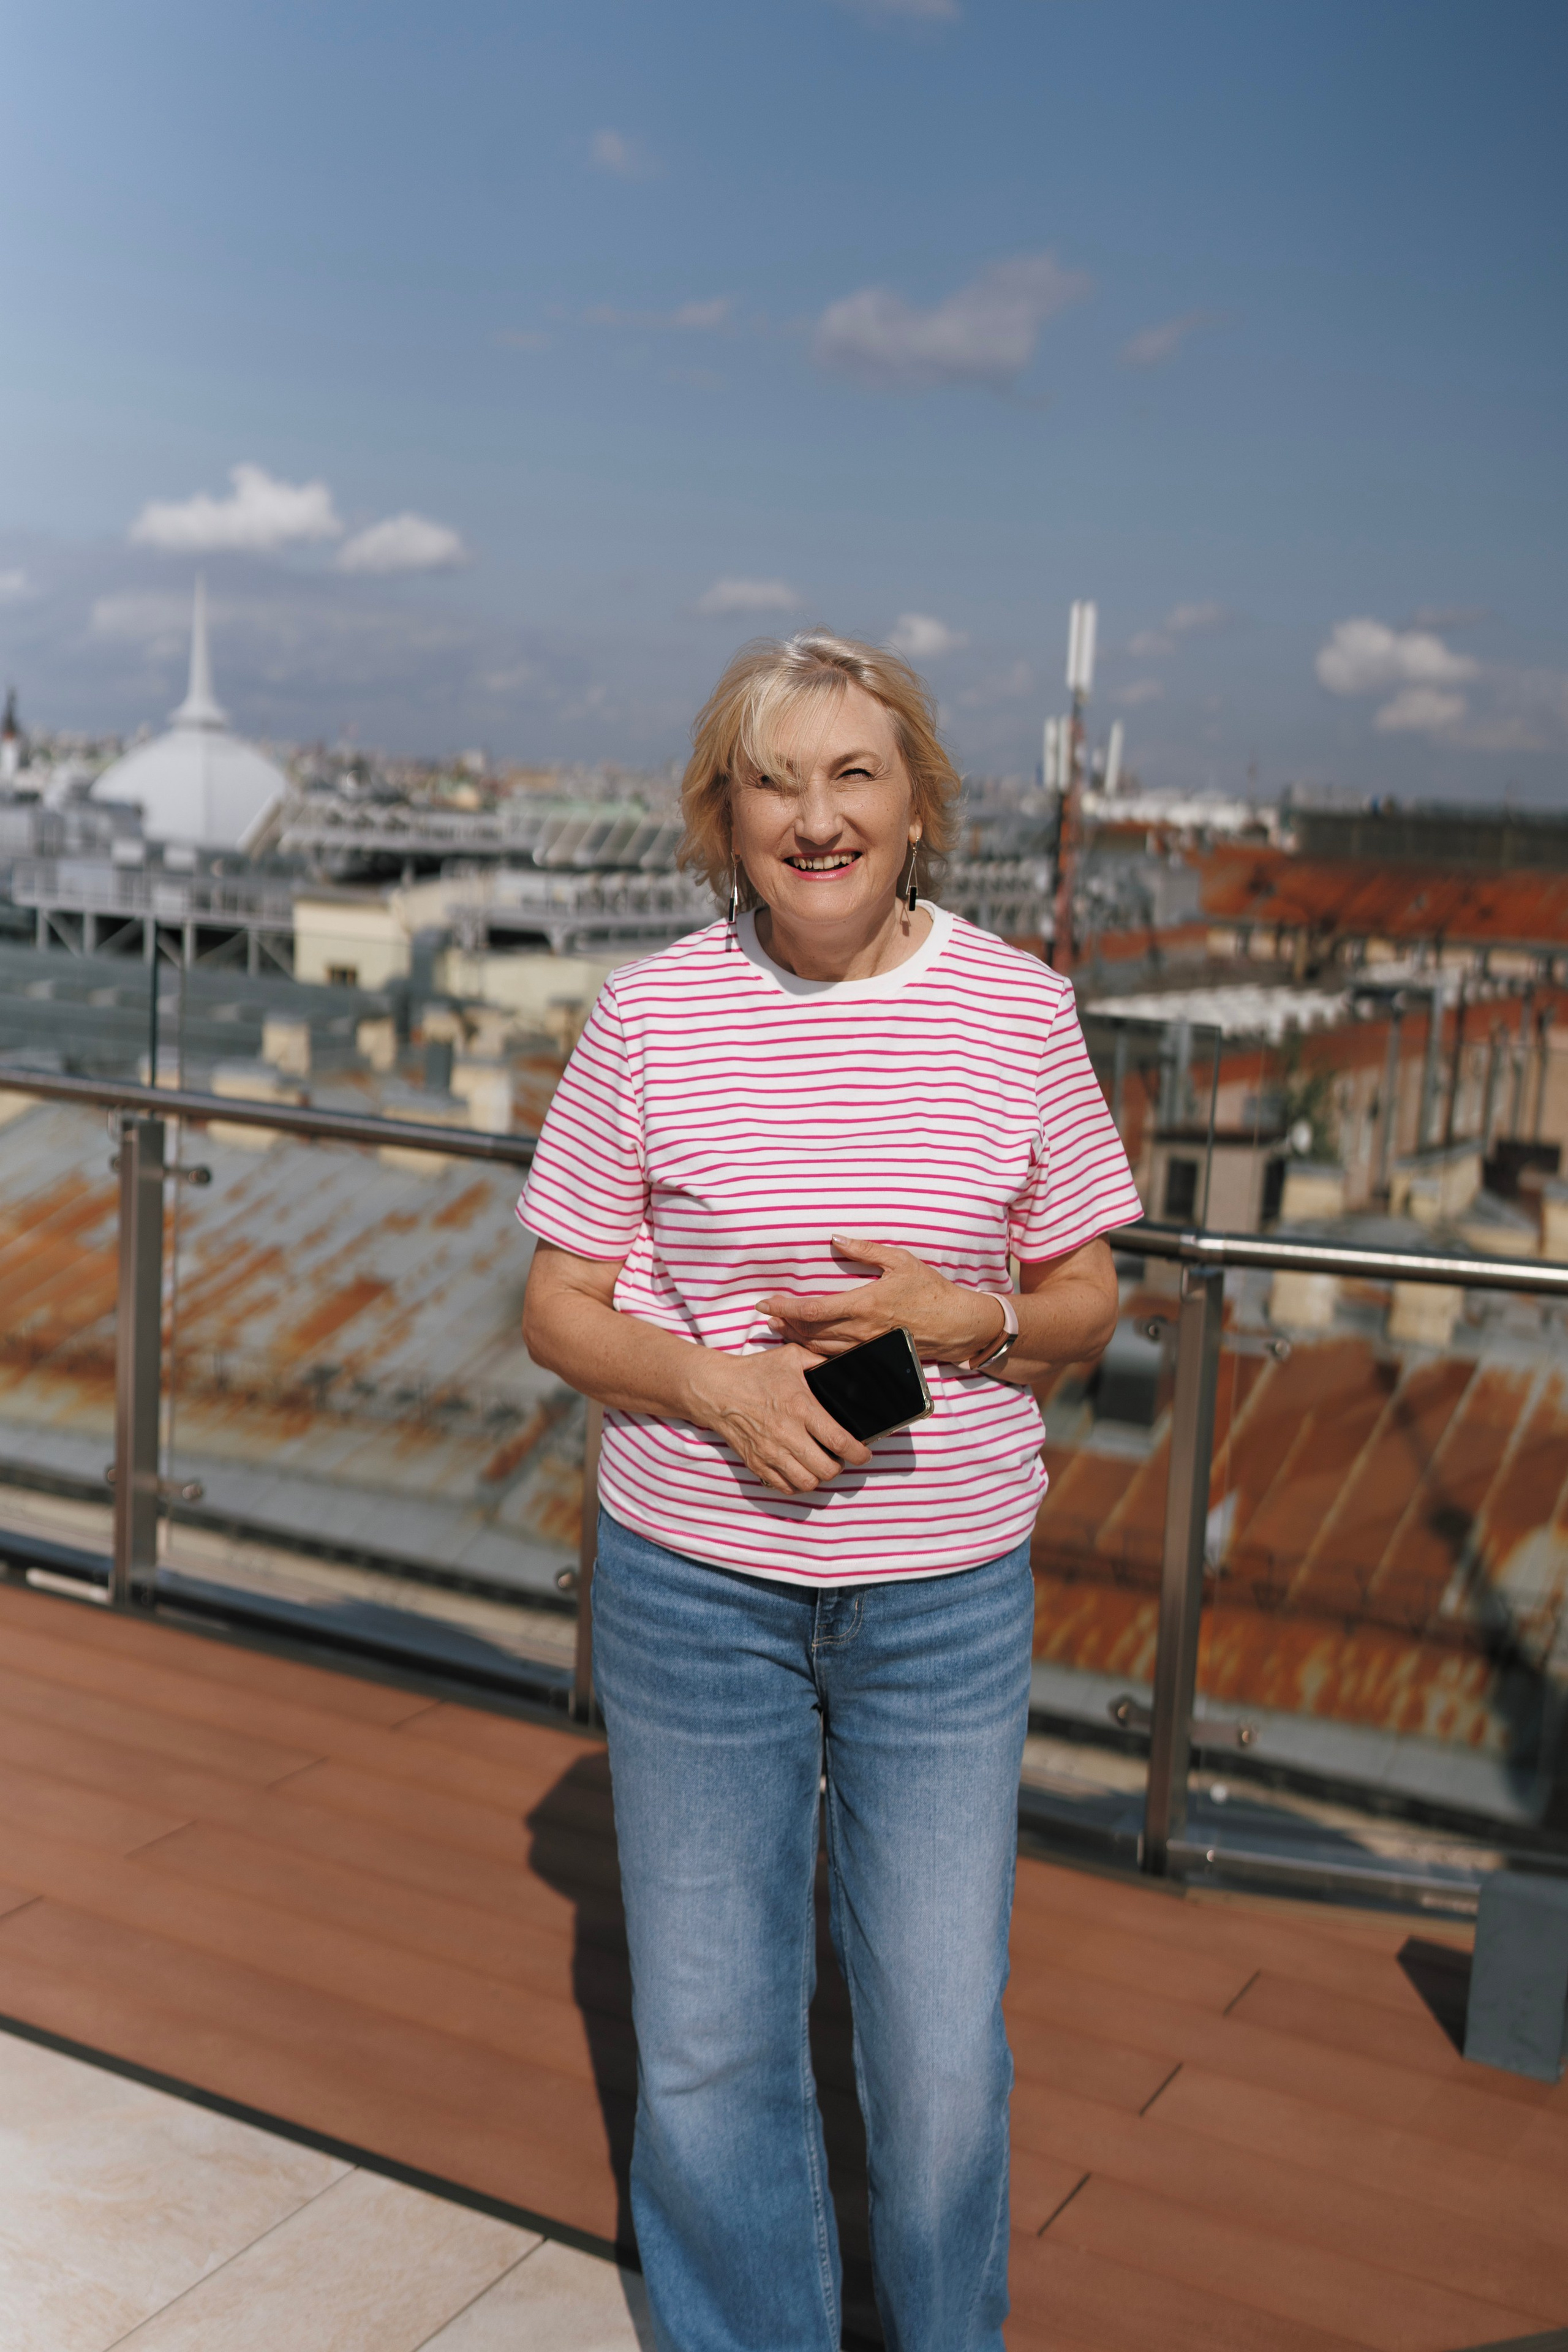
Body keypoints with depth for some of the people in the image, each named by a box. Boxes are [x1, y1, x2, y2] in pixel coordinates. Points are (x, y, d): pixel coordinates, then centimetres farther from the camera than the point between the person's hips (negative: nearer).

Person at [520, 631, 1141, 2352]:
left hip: (947, 1596, 0)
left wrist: (963, 1321, -17)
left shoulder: (1017, 1008, -4)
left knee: (942, 2051, 10)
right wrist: (713, 1381, -19)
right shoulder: (648, 1014, -6)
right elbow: (561, 1306, 0)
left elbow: (1085, 1302, 4)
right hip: (693, 1581, 0)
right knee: (707, 2049, 14)